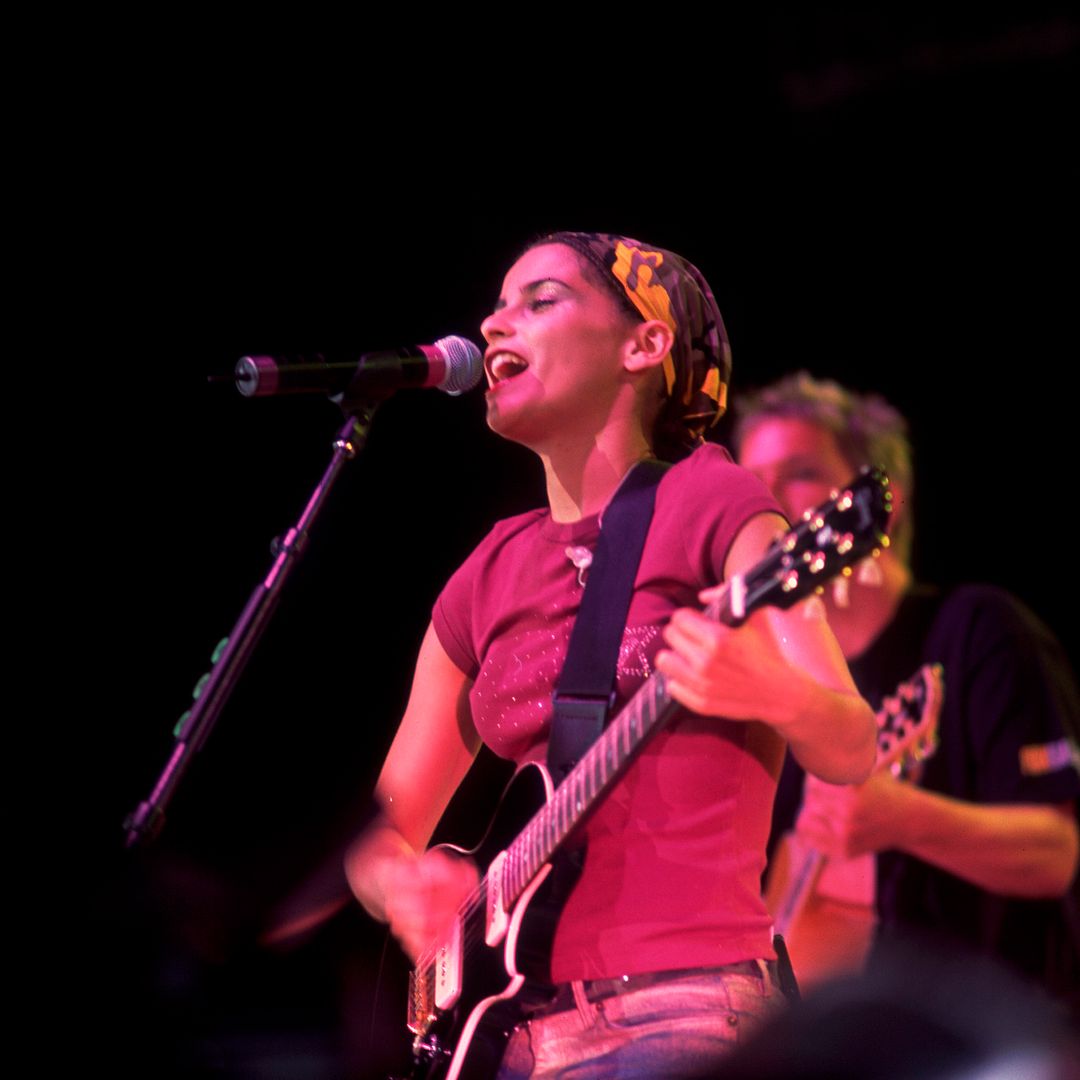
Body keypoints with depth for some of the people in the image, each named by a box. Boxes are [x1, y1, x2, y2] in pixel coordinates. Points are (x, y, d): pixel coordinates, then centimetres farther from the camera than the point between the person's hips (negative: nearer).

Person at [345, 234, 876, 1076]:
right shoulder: (486, 579, 16)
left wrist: (772, 692, -32)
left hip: (679, 1012, -6)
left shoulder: (709, 503, 0)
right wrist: (403, 887, -4)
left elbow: (852, 752, -10)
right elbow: (383, 828, 19)